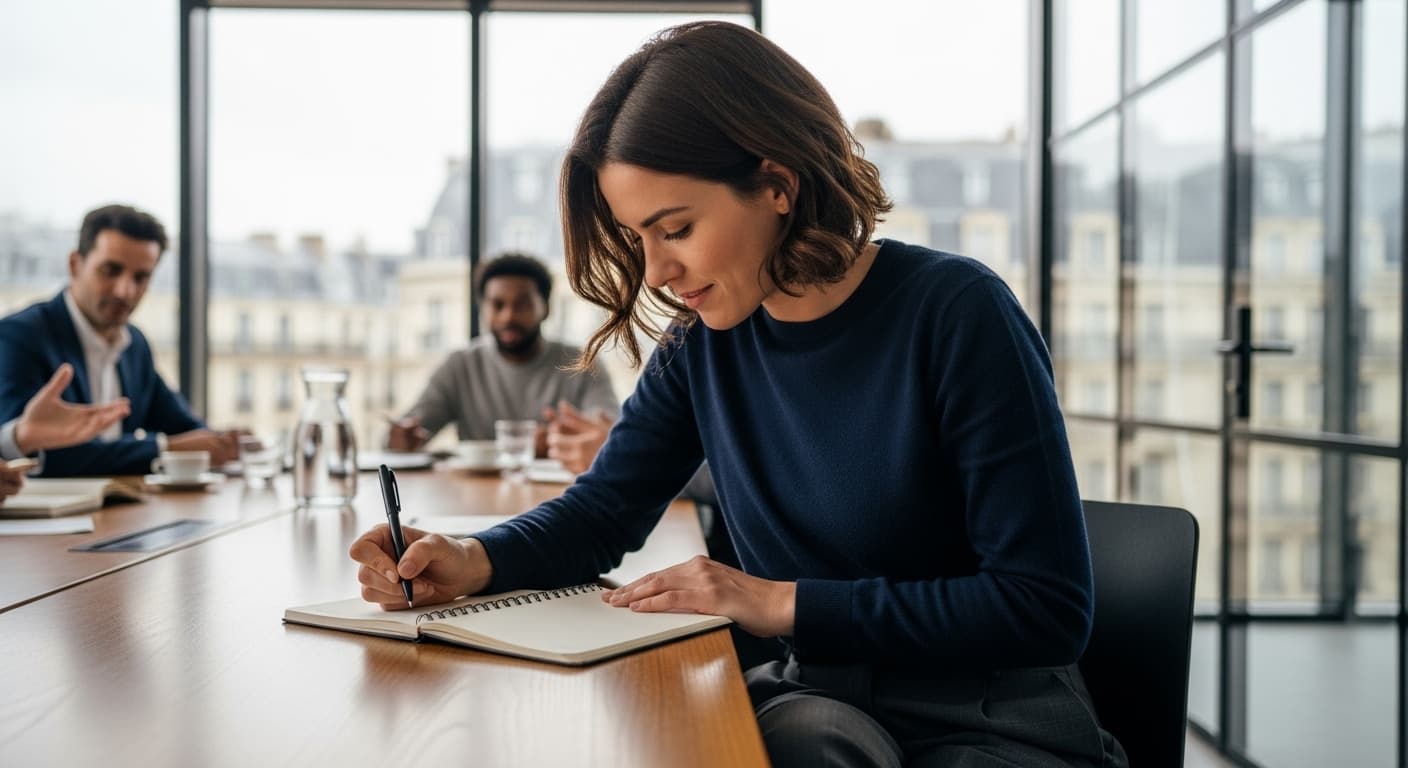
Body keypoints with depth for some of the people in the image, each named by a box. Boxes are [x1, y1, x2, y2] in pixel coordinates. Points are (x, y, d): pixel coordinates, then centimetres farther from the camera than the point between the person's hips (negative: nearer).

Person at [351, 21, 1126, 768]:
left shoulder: (955, 314, -18)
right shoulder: (704, 342, -3)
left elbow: (1047, 606, -19)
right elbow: (604, 508, 5)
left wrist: (784, 602, -22)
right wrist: (471, 561, -17)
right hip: (816, 703, 3)